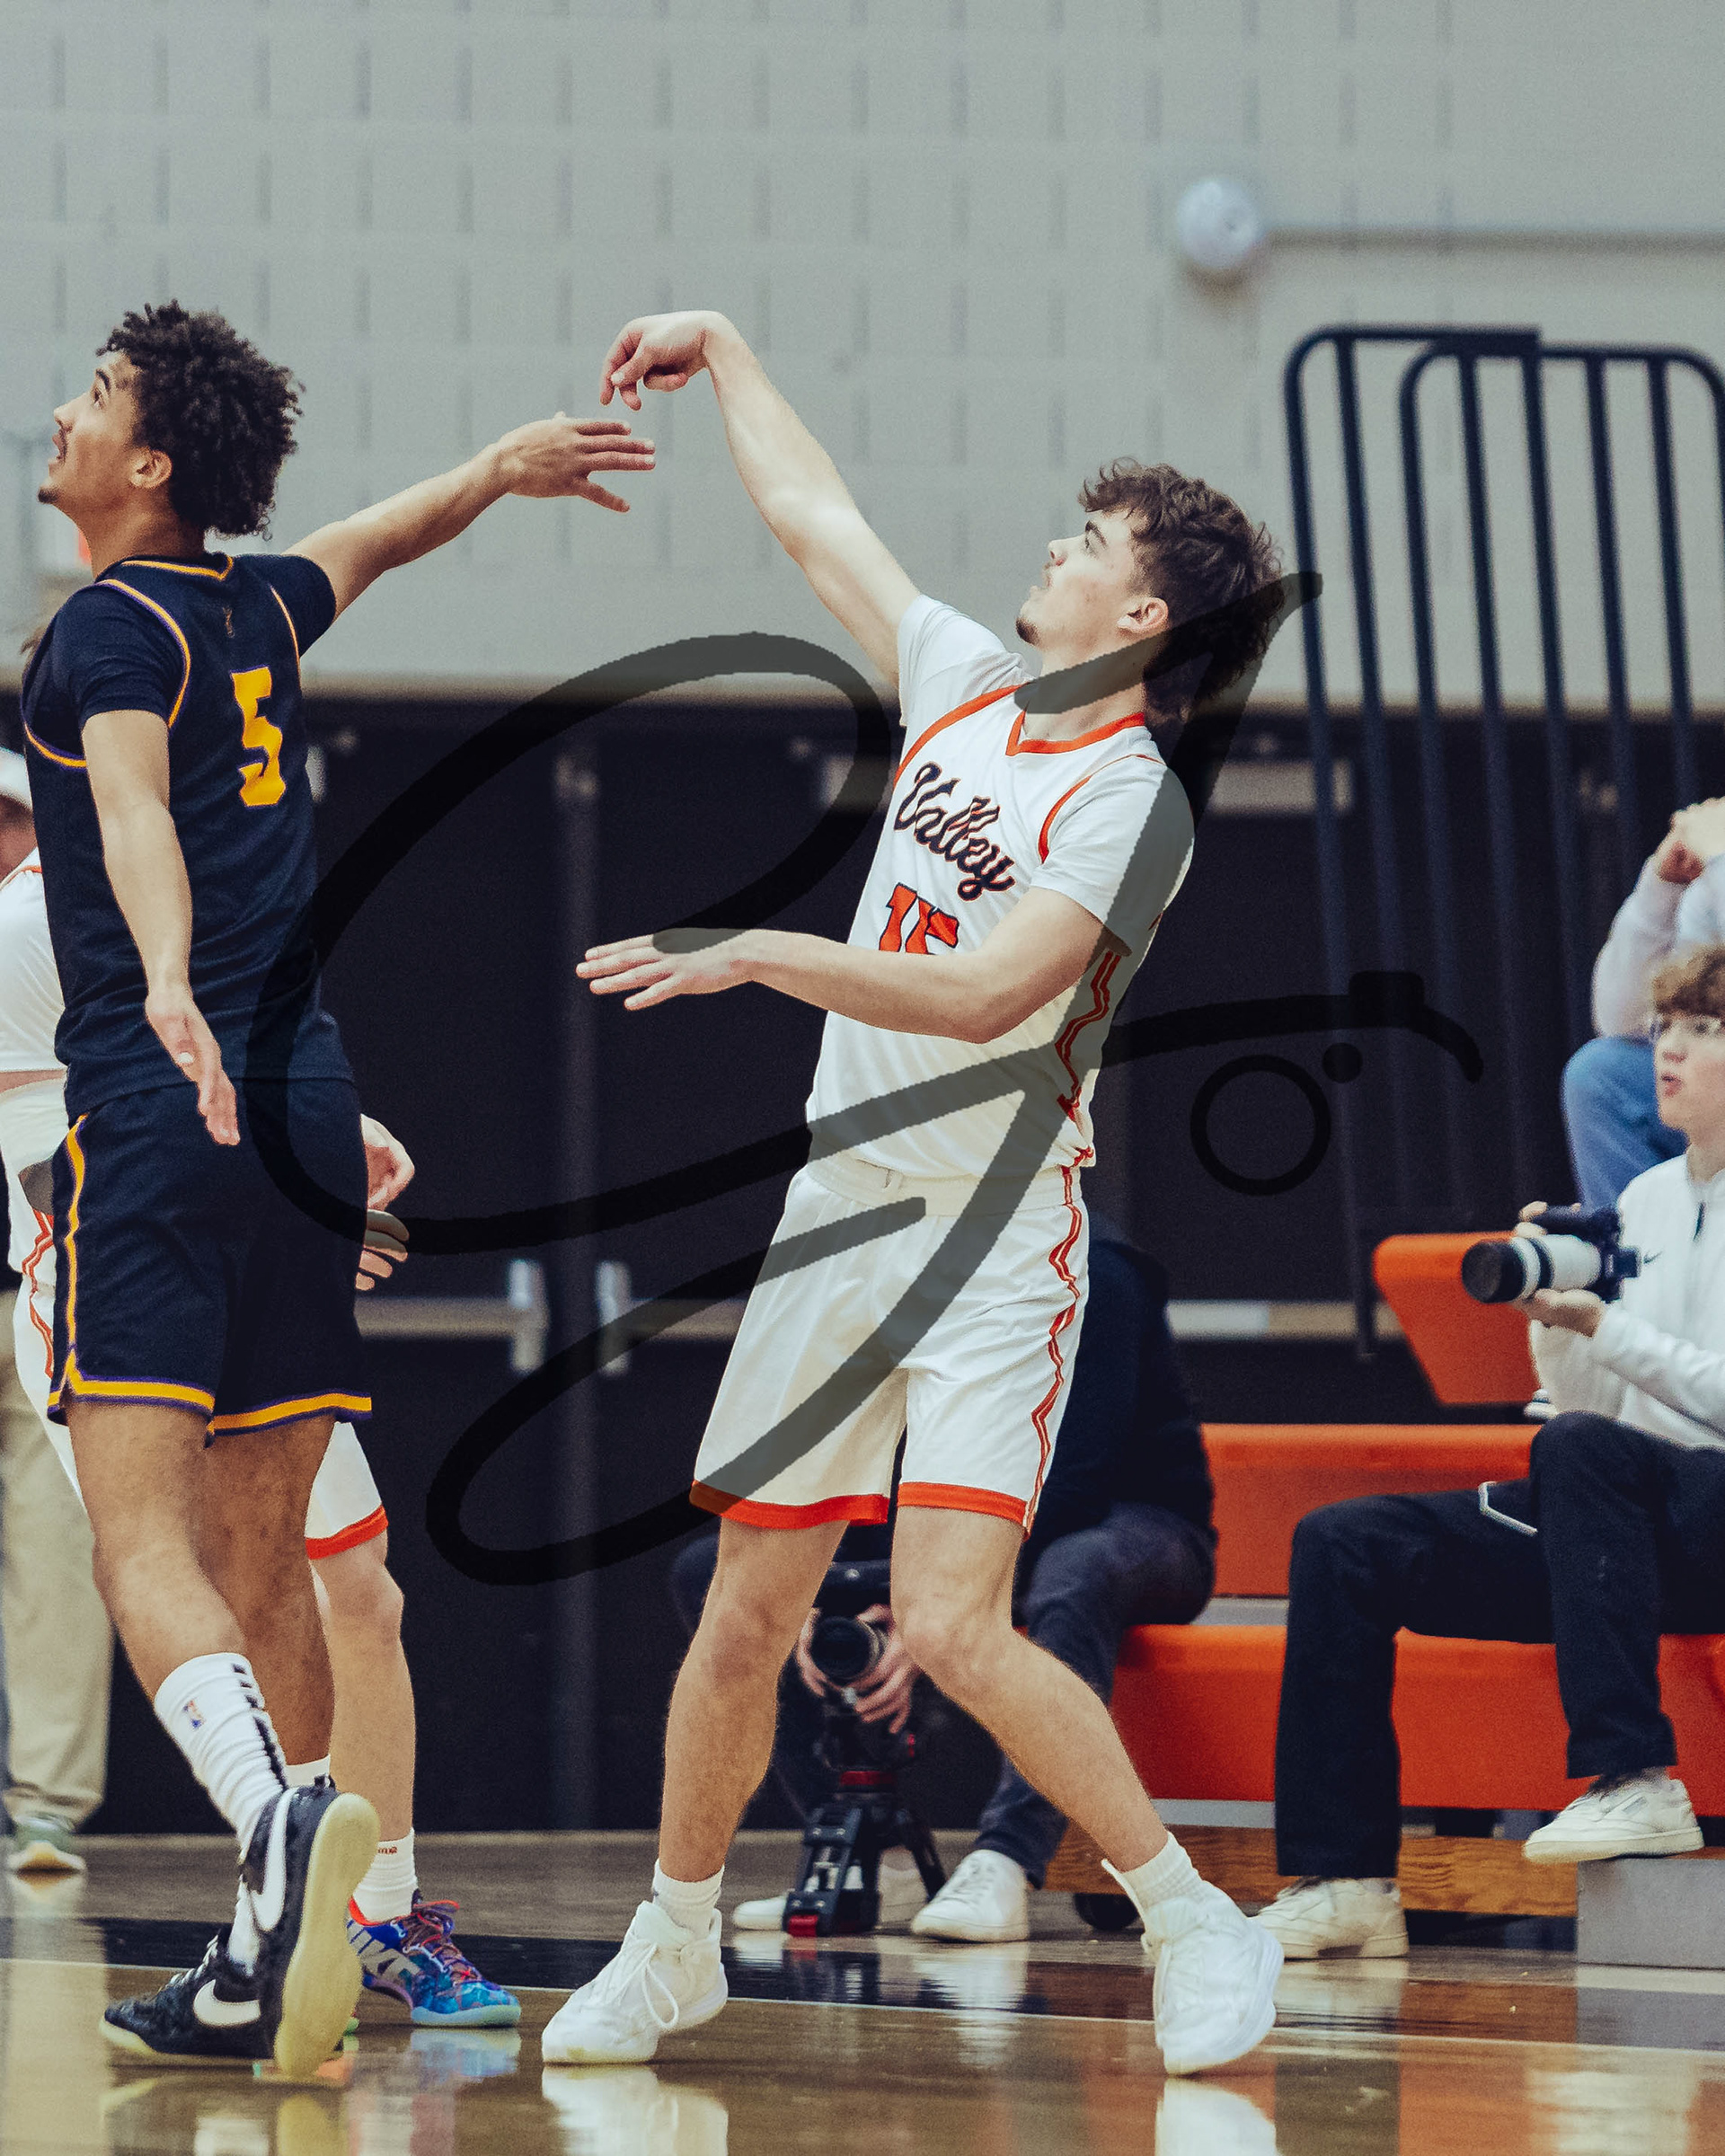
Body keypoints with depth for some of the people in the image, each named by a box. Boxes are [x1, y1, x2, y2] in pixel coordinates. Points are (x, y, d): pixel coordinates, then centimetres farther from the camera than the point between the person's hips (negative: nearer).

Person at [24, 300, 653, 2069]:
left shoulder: (112, 625, -5)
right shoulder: (261, 610, 16)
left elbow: (133, 805, -25)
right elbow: (375, 539, 38)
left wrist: (168, 988, -43)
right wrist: (506, 466, 58)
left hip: (162, 1110, -7)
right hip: (302, 1106, 7)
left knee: (144, 1542, -15)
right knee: (261, 1555, 10)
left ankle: (284, 1815, -39)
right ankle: (266, 1963, 10)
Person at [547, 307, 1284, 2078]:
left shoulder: (1132, 800, -14)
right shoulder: (967, 683, 8)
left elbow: (987, 991, -25)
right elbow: (809, 513, 22)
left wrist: (757, 954, -28)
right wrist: (726, 351, 28)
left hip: (994, 1249, -7)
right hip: (839, 1208, 7)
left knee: (952, 1627, -18)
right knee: (746, 1616, 10)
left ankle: (1193, 1922, -4)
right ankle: (675, 1946, 24)